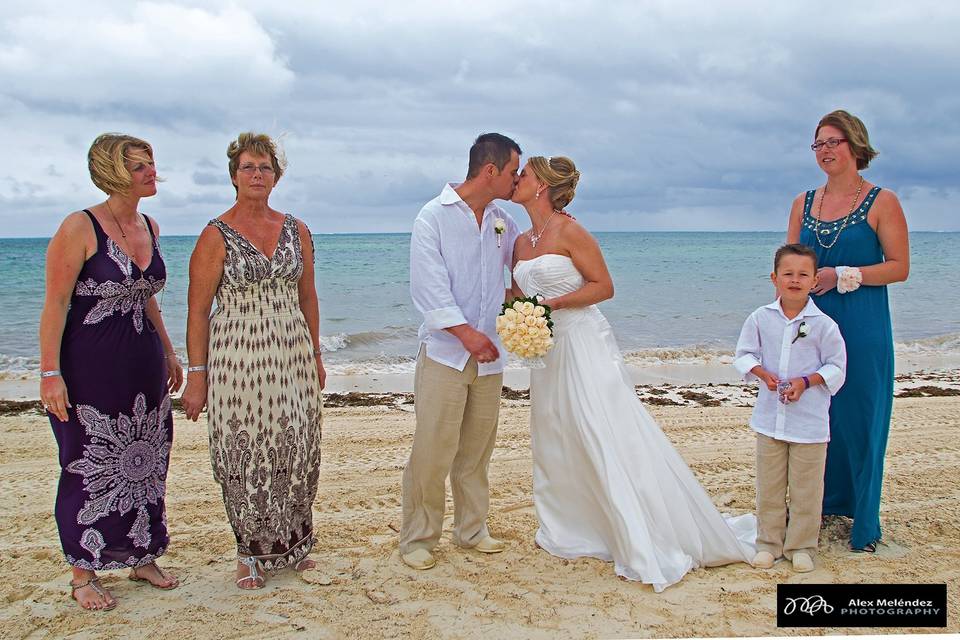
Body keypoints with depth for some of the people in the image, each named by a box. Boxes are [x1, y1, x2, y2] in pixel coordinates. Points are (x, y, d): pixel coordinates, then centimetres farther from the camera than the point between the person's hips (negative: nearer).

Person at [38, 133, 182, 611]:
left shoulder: (149, 228, 8)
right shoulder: (80, 228, -12)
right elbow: (55, 305, -14)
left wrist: (168, 354, 21)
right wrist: (50, 373, -18)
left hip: (144, 366, 7)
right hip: (90, 369, -6)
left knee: (145, 464, 13)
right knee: (91, 468, 4)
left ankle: (143, 558, 29)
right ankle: (83, 574, 18)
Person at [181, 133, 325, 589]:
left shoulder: (296, 230, 8)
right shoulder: (216, 236, -4)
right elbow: (197, 311, -5)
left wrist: (315, 355, 14)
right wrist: (196, 375, -8)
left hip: (293, 354, 4)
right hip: (238, 357, -4)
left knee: (297, 451, 7)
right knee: (245, 453, 2)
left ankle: (291, 545, 25)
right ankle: (251, 552, 19)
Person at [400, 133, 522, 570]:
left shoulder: (504, 223, 12)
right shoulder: (434, 216, -4)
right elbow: (427, 287, -13)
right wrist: (466, 332, -20)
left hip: (488, 354, 5)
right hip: (444, 352, -5)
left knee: (476, 451, 12)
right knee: (432, 450, -4)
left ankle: (471, 529, 25)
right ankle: (417, 539, 9)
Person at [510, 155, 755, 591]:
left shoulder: (569, 231, -11)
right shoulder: (521, 242, 11)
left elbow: (604, 286, -11)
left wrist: (553, 303, -19)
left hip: (584, 345, -8)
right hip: (547, 351, 8)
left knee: (610, 444, -8)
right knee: (554, 445, 12)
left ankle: (651, 548, 0)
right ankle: (571, 533, 26)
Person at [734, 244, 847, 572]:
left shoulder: (824, 324, -8)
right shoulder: (761, 318, -1)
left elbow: (836, 368, -3)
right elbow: (744, 354, 6)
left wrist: (806, 381, -17)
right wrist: (763, 374, -12)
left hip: (810, 421, -2)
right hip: (769, 417, 2)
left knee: (806, 489, 7)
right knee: (768, 486, 12)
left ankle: (801, 546, 22)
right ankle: (769, 542, 26)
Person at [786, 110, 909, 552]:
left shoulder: (882, 202, -2)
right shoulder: (804, 203, 10)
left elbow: (899, 267, -6)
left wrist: (842, 276, -14)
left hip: (862, 328, -4)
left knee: (859, 416, 1)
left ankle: (864, 522, 14)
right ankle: (815, 506, 24)